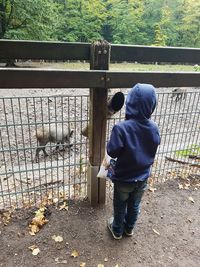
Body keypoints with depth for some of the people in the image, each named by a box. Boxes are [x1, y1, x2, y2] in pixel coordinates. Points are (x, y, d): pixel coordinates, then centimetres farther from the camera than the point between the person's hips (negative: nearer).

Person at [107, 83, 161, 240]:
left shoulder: (121, 128, -30)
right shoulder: (154, 128, -14)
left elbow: (112, 152, -22)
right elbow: (154, 148, 1)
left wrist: (113, 139, -5)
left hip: (124, 178, -4)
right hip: (143, 177, 4)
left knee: (120, 206, 22)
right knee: (134, 205, 27)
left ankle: (117, 230, 45)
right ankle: (129, 228, 50)